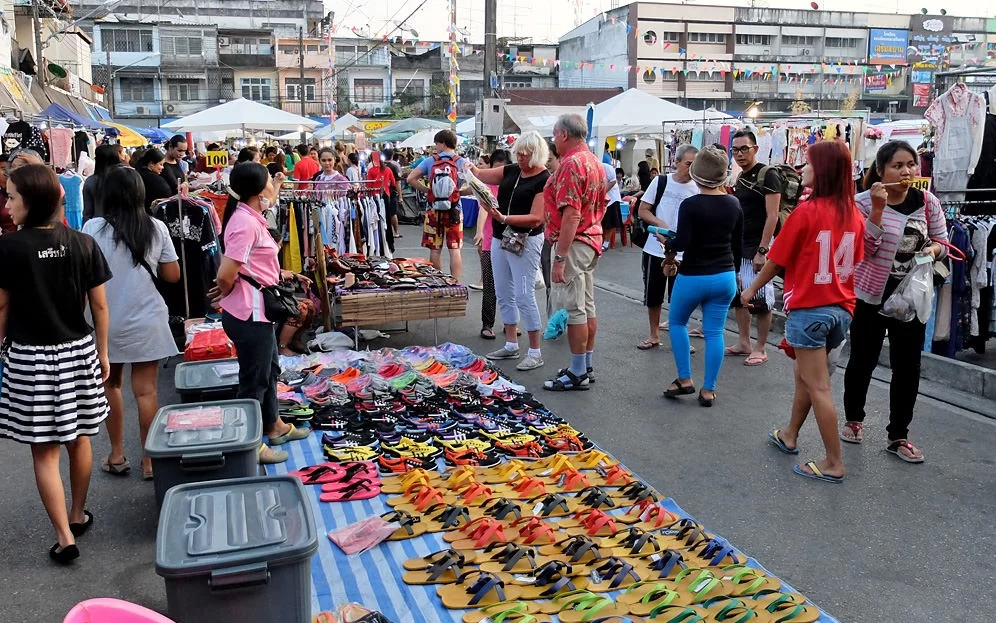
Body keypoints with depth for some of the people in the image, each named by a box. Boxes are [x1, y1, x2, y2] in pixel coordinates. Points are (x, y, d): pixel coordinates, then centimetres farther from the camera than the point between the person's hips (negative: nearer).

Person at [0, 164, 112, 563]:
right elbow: (99, 306, 0)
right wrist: (102, 353, 10)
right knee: (79, 439, 18)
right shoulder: (84, 244, -4)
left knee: (44, 451, 5)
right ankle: (78, 515, 34)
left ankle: (65, 538, 7)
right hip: (78, 352, 4)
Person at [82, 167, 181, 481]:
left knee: (111, 385, 18)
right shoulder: (156, 228, -5)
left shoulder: (94, 228, -9)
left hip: (108, 322, 0)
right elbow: (172, 275, 1)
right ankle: (150, 461, 10)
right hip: (146, 321, 0)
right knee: (146, 391, 3)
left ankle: (117, 455, 25)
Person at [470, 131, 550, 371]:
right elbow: (480, 175, 15)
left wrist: (503, 218, -29)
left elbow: (536, 218, -20)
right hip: (500, 240, 8)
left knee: (524, 297, -7)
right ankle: (511, 345, 25)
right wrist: (469, 167, -8)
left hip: (525, 242, -8)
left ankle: (535, 352, 3)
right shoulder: (511, 171, 8)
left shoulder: (544, 180, -12)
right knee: (504, 295, 13)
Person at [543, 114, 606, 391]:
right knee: (587, 306, 14)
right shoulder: (595, 161, 13)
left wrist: (559, 258, -23)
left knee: (574, 309, -4)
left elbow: (571, 215, -24)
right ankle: (586, 366, 23)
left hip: (573, 244, -10)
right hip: (593, 241, 10)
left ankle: (577, 374, 2)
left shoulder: (571, 163, -18)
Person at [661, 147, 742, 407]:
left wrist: (667, 245, 0)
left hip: (693, 277, -4)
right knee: (714, 332, 8)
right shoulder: (734, 205, 2)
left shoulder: (690, 205, -16)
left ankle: (685, 380, 16)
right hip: (725, 277, 4)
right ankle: (708, 390, 12)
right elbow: (738, 245, 9)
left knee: (677, 322, 18)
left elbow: (682, 243, -21)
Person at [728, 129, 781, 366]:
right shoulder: (739, 179, 13)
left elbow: (772, 216, -15)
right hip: (738, 248, 8)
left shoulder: (768, 175, -10)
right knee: (739, 296, 11)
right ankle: (743, 342, 22)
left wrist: (762, 251, -20)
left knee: (761, 299, -2)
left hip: (758, 248, -8)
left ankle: (760, 349, 7)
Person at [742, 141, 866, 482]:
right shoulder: (854, 214, 4)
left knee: (818, 387, 0)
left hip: (809, 308, -7)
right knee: (805, 375, 23)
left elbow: (776, 260, -8)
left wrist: (751, 289, 7)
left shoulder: (806, 211, -15)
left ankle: (833, 463, 6)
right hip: (841, 308, 7)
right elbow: (854, 263, 11)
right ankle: (789, 435, 38)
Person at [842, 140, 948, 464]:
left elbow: (941, 243, 8)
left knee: (908, 367, 6)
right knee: (862, 361, 10)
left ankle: (898, 435, 19)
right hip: (871, 294, -3)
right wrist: (878, 209, -25)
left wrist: (933, 250, -15)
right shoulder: (864, 202, -9)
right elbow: (864, 249, -17)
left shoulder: (927, 202, 0)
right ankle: (853, 419, 32)